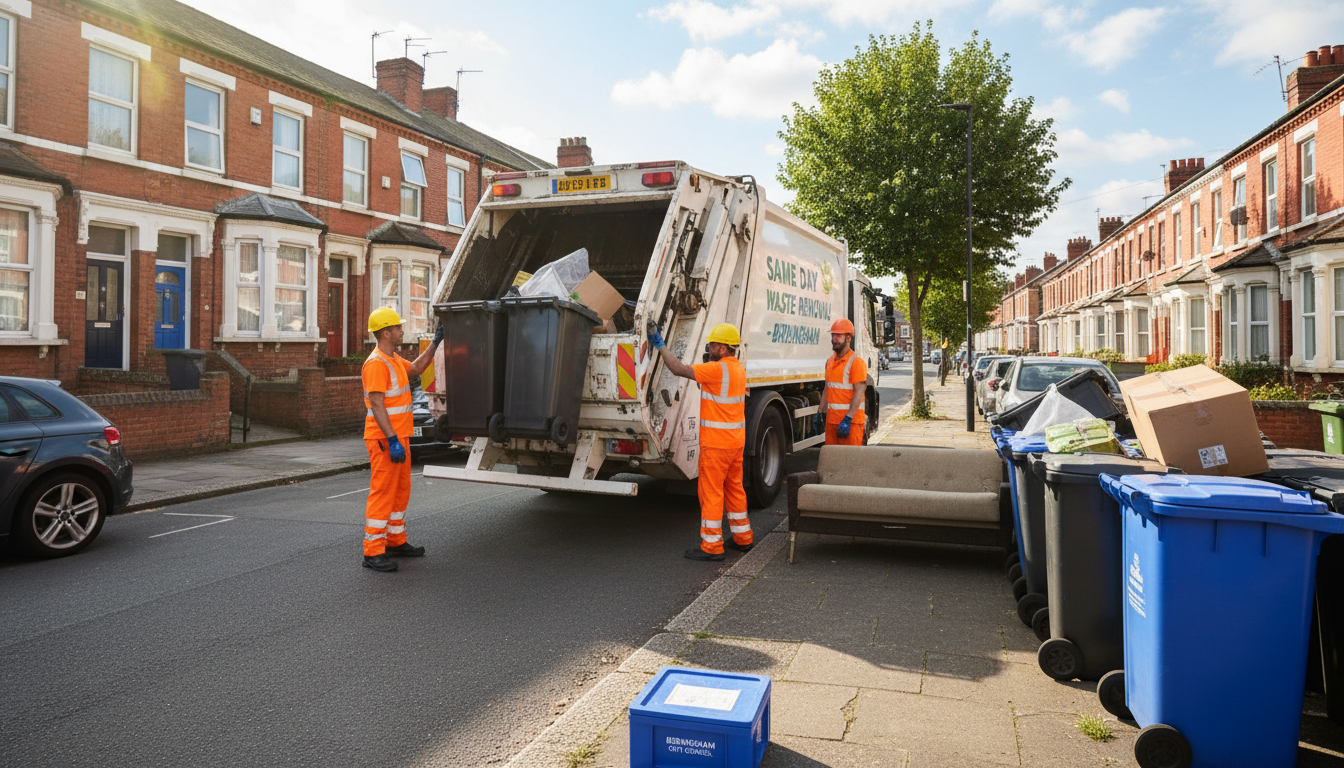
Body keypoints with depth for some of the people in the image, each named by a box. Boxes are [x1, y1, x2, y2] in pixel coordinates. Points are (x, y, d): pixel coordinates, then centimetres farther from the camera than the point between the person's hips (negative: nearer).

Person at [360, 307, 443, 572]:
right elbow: (377, 406, -22)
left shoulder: (393, 359, 14)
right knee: (382, 492, -7)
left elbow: (415, 368, 34)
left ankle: (396, 542, 29)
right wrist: (392, 440, -26)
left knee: (401, 491, 17)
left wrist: (435, 343, 27)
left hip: (399, 436, 10)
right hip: (385, 440, -10)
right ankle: (373, 552, -2)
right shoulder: (376, 363, -17)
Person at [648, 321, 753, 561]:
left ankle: (712, 546, 3)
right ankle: (742, 538, 27)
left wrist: (660, 345, -12)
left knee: (711, 492, -2)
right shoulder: (738, 368, 9)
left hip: (716, 442, -9)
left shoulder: (717, 369, -19)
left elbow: (679, 369, -20)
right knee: (734, 488, 18)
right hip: (737, 440, 9)